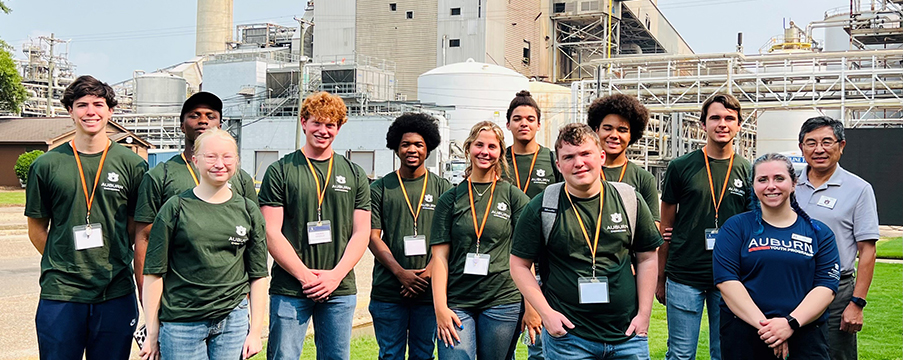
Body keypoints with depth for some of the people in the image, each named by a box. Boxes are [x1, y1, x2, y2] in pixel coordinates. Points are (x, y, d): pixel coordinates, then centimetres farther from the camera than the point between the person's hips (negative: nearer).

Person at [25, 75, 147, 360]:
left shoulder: (132, 165, 2)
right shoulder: (46, 165, 3)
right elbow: (37, 229, 10)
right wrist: (63, 266, 1)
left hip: (116, 294, 0)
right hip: (59, 293, 0)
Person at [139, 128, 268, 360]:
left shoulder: (249, 211, 6)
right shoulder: (175, 208, -1)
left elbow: (258, 275, 8)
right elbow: (154, 273, 0)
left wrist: (256, 331, 4)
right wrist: (152, 332, -2)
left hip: (233, 320, 2)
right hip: (181, 324, -2)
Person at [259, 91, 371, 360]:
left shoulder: (354, 175, 10)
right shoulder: (280, 172, 2)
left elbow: (361, 233, 6)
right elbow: (271, 233, -3)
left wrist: (335, 275, -7)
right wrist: (304, 275, -12)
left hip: (340, 290, 3)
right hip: (289, 290, -2)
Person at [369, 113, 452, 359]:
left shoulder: (441, 188, 6)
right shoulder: (380, 189, 5)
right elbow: (373, 237, 0)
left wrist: (428, 272, -11)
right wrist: (401, 272, -12)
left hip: (429, 290, 1)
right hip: (388, 291, 0)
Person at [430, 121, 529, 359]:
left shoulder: (513, 196, 5)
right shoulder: (450, 199, 7)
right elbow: (440, 256, 3)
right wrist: (440, 307, -5)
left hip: (502, 302, 0)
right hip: (457, 304, 0)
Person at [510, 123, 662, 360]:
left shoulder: (630, 201, 2)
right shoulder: (541, 208, -4)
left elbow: (647, 258, 9)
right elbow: (519, 265, 0)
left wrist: (644, 314, 3)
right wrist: (546, 312, -8)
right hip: (566, 336, -2)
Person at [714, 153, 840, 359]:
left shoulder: (819, 233, 8)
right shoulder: (735, 227, 4)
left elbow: (826, 286, -1)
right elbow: (726, 280, -6)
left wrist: (791, 323, -15)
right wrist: (763, 324, -16)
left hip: (805, 334, 1)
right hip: (743, 333, -1)